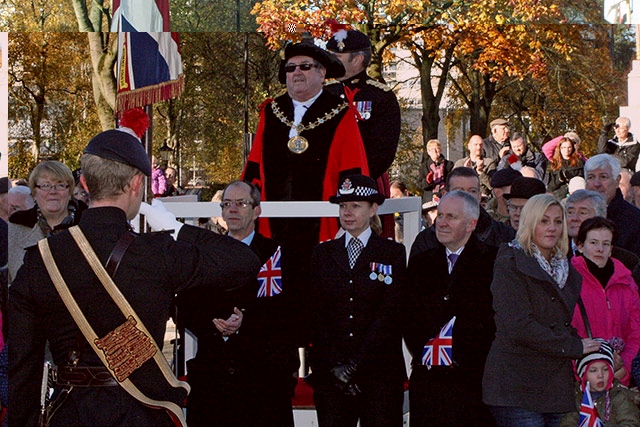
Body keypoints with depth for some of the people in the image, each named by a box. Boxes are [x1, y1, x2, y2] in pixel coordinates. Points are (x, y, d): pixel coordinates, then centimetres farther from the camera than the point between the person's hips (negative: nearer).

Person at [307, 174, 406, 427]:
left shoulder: (393, 253, 5)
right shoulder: (323, 254, 13)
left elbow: (389, 314, -4)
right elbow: (317, 315, 6)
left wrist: (355, 365, -10)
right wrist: (335, 366, -6)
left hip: (380, 373, -2)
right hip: (329, 374, 2)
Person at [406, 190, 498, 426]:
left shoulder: (491, 262, 0)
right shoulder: (420, 263, 16)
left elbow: (492, 319, -7)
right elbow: (409, 320, 12)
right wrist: (422, 351, -3)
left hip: (471, 381, -4)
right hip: (426, 379, 4)